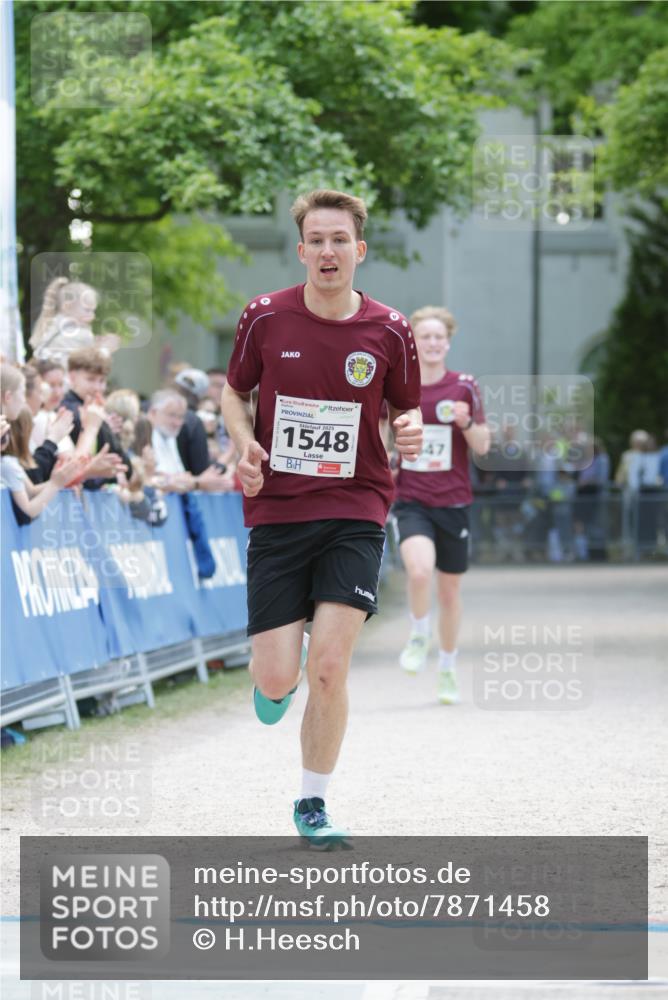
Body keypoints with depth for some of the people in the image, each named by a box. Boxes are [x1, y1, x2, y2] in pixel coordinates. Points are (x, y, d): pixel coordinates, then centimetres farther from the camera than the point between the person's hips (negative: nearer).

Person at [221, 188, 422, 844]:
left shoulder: (388, 331, -2)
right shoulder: (264, 319, -3)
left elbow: (405, 409, 12)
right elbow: (234, 391, 13)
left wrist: (411, 428, -12)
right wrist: (246, 444, -7)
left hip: (355, 513, 0)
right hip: (276, 513, 0)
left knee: (329, 668, -11)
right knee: (278, 677, -5)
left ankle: (313, 802, 8)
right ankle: (271, 676, 35)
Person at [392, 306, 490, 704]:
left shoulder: (464, 387, 0)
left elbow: (483, 447, 0)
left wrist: (467, 423, -17)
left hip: (453, 502, 1)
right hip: (411, 501, -1)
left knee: (450, 589, 9)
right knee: (420, 569, -27)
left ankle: (448, 668, 28)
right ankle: (420, 636, 1)